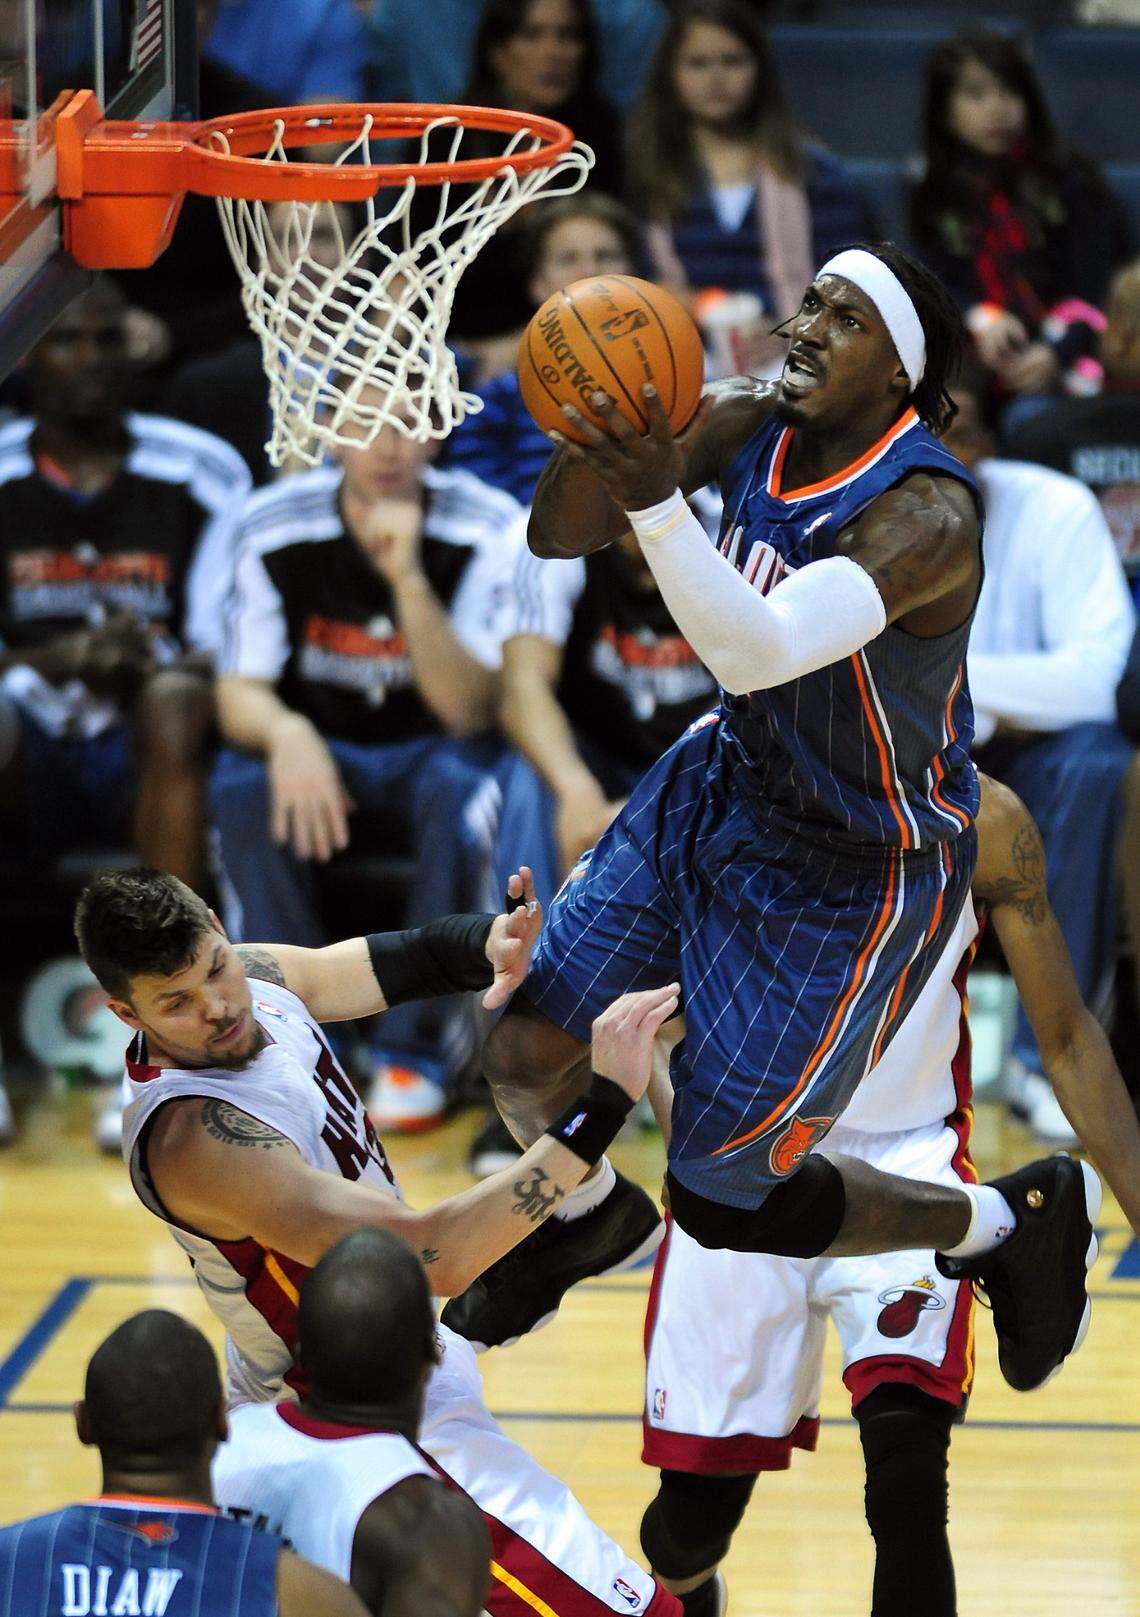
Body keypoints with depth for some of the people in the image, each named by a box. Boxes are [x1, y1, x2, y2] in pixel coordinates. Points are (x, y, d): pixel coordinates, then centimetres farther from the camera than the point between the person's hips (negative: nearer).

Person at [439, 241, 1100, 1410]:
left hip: (858, 873, -7)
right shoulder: (752, 426, -12)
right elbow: (556, 535, -10)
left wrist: (654, 501, -57)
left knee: (720, 1201, 0)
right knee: (526, 1052, 4)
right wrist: (594, 444, -31)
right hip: (725, 787, 7)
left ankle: (1009, 1222, 22)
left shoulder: (928, 514, -32)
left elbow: (761, 650, -45)